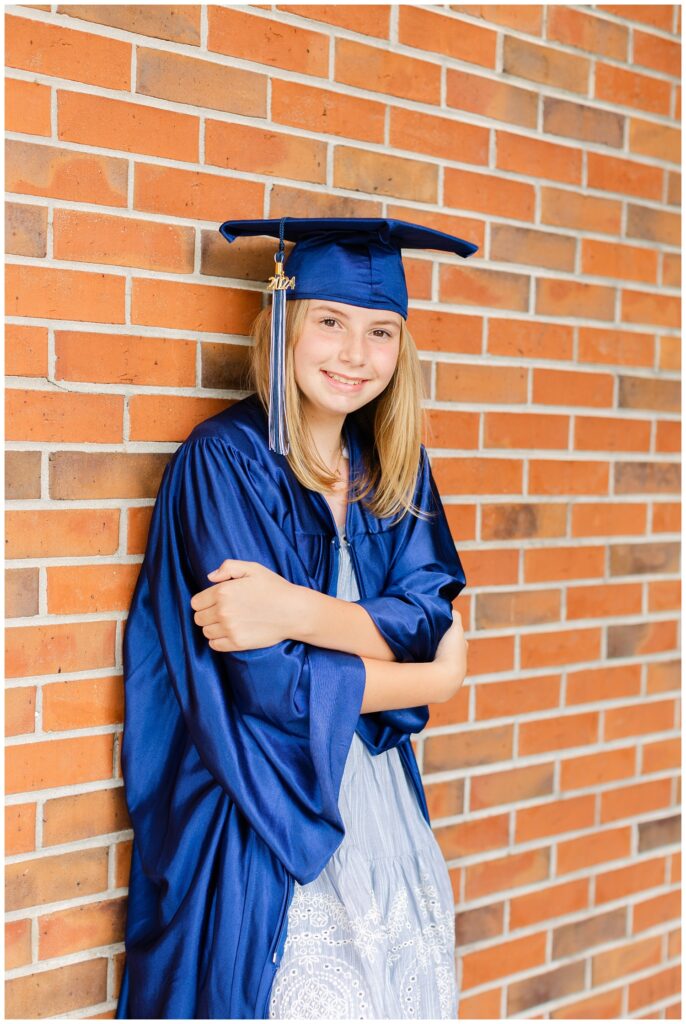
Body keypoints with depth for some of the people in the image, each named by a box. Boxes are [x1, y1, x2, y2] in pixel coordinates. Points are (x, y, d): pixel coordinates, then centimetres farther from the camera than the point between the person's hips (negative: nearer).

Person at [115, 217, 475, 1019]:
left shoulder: (395, 470, 5)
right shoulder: (224, 459, -13)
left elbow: (428, 621, -7)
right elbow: (265, 681, -19)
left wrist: (299, 612, -25)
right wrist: (434, 680, -6)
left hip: (381, 803, 6)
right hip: (262, 824, -5)